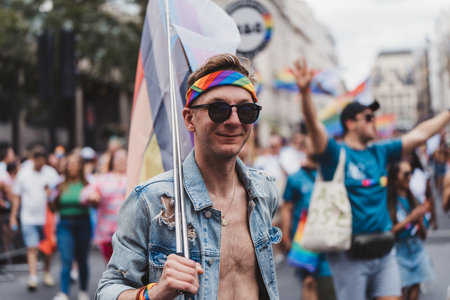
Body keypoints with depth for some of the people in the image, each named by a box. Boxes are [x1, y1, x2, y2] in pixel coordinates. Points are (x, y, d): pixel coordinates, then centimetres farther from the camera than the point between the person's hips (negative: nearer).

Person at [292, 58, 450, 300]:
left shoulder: (379, 152, 12)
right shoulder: (335, 153, -5)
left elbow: (419, 134, 18)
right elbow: (314, 126, -22)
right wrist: (305, 92, -38)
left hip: (384, 250, 6)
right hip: (350, 254, -6)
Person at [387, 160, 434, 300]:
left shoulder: (414, 201, 8)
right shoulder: (388, 203, -9)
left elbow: (423, 235, 12)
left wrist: (420, 220, -7)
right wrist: (410, 219, -14)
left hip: (417, 252, 5)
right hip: (400, 253, -5)